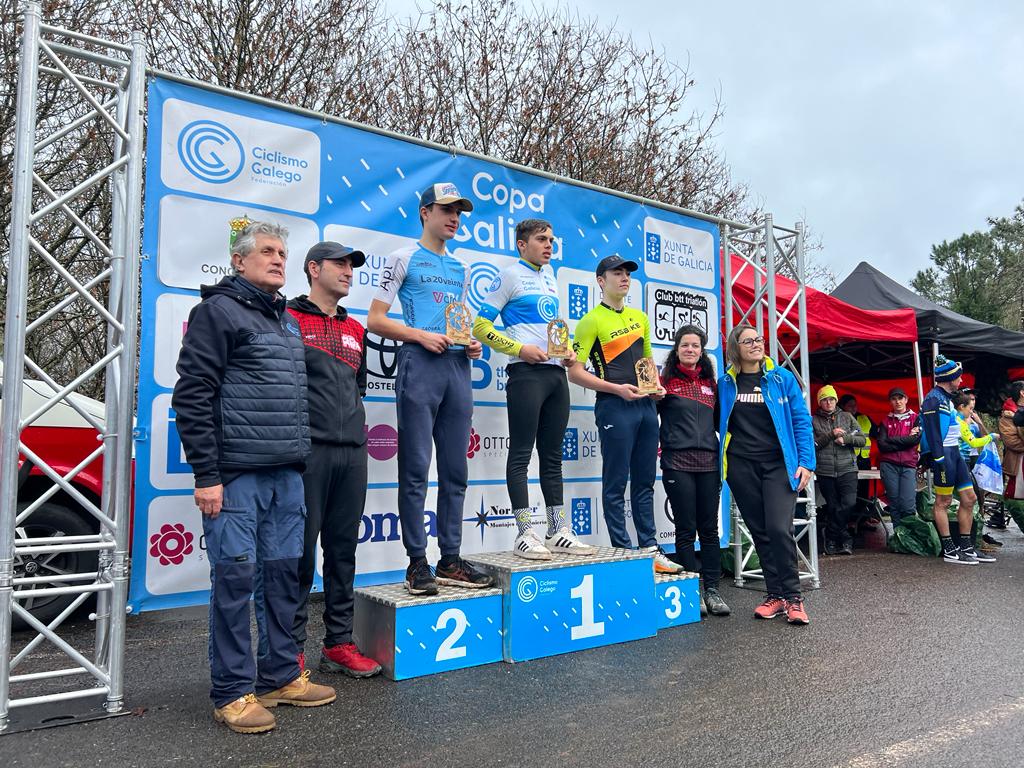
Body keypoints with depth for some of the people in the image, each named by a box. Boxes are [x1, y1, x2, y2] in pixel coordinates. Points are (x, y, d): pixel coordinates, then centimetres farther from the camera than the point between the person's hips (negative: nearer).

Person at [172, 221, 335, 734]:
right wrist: (206, 475, -14)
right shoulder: (218, 311, -3)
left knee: (283, 573, 11)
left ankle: (281, 677, 23)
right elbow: (192, 395, -10)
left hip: (287, 475, 7)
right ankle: (233, 692, 11)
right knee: (235, 577, -1)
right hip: (236, 475, -7)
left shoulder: (288, 322, 19)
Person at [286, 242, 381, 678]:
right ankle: (291, 649, 11)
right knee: (301, 551, -1)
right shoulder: (289, 319, 0)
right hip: (307, 449, -6)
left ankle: (338, 644, 20)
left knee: (343, 549, 10)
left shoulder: (356, 330, 20)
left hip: (353, 452, 6)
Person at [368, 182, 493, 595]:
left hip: (458, 365, 6)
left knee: (456, 470, 6)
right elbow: (375, 320, -1)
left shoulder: (461, 268, 22)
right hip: (420, 364, -6)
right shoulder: (404, 258, 5)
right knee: (416, 468, -5)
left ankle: (450, 560, 15)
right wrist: (421, 335, -14)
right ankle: (417, 562, 3)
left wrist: (472, 343, 7)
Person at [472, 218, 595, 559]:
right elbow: (480, 326, -5)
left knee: (552, 455, 9)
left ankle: (558, 531, 14)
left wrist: (569, 351, 10)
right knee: (521, 454, -6)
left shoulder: (549, 274, 21)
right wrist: (520, 348, -14)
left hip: (556, 372, 7)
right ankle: (526, 533, -3)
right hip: (527, 372, -7)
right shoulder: (510, 275, 0)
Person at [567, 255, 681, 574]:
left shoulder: (640, 317, 16)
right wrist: (617, 389, -17)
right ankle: (623, 552, 6)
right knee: (616, 484, -1)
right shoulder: (592, 321, -4)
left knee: (644, 482, 11)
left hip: (646, 404, 7)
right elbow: (575, 371, -10)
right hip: (615, 406, -7)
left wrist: (656, 386, 7)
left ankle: (650, 549, 19)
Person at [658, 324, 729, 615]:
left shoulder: (710, 383, 15)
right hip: (678, 463, -4)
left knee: (709, 529, 6)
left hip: (708, 462, 4)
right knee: (686, 530, 0)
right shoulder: (666, 381, 4)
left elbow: (719, 420, 22)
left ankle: (712, 589, 13)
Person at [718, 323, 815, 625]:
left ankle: (792, 597, 0)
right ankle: (776, 595, 16)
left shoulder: (782, 378, 3)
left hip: (778, 464, -2)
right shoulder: (726, 383, 7)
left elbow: (801, 420, 2)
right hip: (741, 466, 2)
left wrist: (806, 462, -7)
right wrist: (721, 458, 4)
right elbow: (719, 423, 14)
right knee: (760, 532, 6)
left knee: (779, 529, -14)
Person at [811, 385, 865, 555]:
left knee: (849, 503, -14)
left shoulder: (847, 417, 12)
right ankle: (844, 539, 16)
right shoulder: (813, 420, 7)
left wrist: (845, 438, -9)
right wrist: (831, 434, -12)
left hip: (847, 469, 1)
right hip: (825, 471, 0)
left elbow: (862, 439, 8)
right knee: (833, 507, 3)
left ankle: (832, 537, 2)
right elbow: (812, 444, -4)